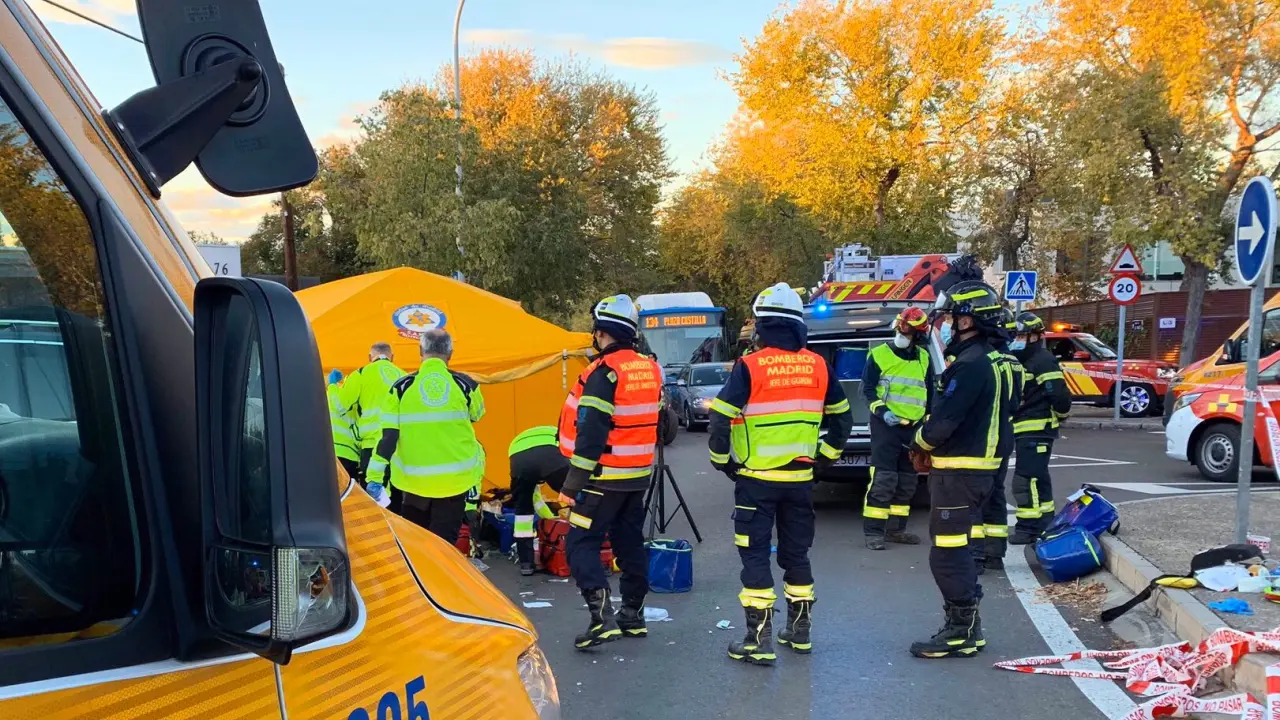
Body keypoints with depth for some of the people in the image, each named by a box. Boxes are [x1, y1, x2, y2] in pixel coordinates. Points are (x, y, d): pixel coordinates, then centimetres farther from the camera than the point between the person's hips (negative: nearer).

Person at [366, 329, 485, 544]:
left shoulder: (401, 387, -5)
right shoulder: (465, 385, -4)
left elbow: (387, 436, -6)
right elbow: (476, 415, 16)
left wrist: (375, 476, -3)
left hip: (414, 479, 1)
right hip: (455, 478, 0)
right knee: (444, 540, 6)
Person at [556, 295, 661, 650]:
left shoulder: (605, 372, -17)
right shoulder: (650, 369, 8)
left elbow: (590, 433, -21)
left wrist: (572, 484, -18)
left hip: (605, 476, -8)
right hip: (639, 474, 8)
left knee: (581, 543, -2)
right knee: (630, 543, 16)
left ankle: (602, 615, -12)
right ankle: (633, 614, 23)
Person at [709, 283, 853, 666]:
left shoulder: (749, 366, -12)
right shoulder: (818, 366, 3)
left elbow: (720, 419, -14)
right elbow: (842, 416, 13)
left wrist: (723, 461, 1)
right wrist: (824, 456, 22)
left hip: (757, 479, -4)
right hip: (800, 478, 5)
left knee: (755, 555, 2)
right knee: (796, 553, 17)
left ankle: (759, 640, 1)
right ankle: (800, 631, 27)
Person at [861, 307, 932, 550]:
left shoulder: (924, 358, 10)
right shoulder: (879, 354, -4)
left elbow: (931, 392, 19)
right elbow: (867, 389, -6)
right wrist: (882, 411, -19)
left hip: (914, 427, 6)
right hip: (886, 425, -6)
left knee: (907, 483, 10)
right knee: (883, 480, -12)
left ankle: (895, 529, 21)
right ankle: (873, 532, -7)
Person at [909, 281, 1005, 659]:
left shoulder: (972, 364, -19)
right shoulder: (980, 359, 14)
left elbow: (942, 421, -23)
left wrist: (922, 439, -3)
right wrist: (932, 443, 4)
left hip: (960, 472, -11)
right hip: (965, 467, 11)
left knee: (948, 554, -4)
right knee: (956, 551, 18)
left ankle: (961, 632, 4)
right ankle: (965, 625, 28)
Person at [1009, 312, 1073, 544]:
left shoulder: (1043, 361, -14)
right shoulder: (1022, 360, 18)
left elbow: (1060, 394, -20)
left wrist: (1059, 415, -5)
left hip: (1036, 430, -11)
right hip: (1026, 430, 11)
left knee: (1026, 479, -13)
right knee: (1037, 478, 17)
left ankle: (1028, 528, -11)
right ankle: (1045, 524, 27)